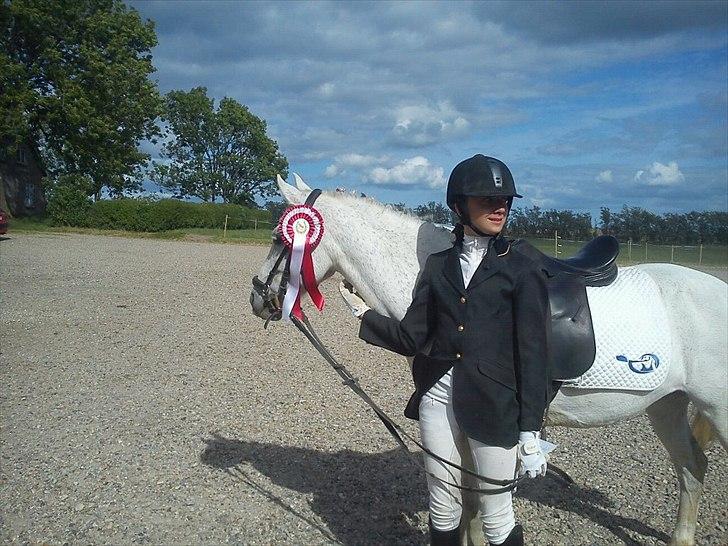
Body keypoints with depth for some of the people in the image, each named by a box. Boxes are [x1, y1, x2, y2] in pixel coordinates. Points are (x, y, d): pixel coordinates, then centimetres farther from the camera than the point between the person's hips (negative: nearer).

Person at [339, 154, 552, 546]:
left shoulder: (520, 270, -3)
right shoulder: (438, 265, 7)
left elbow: (533, 353, -6)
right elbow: (411, 339, 5)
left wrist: (531, 433, -9)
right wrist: (362, 312, 6)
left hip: (493, 406, -3)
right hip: (438, 396, 4)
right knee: (443, 511, 16)